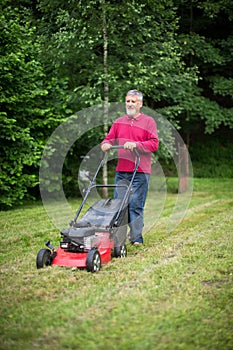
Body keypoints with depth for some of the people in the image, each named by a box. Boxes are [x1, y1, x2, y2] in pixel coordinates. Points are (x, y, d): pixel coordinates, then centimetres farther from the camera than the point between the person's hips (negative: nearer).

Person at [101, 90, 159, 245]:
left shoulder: (148, 121, 4)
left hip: (140, 171, -4)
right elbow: (109, 139, 17)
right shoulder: (118, 122, 17)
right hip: (121, 171, 4)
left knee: (136, 204, -5)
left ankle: (136, 238, 1)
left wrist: (136, 144, -18)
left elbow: (154, 144, -5)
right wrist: (106, 144, -6)